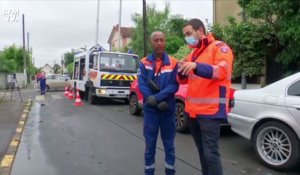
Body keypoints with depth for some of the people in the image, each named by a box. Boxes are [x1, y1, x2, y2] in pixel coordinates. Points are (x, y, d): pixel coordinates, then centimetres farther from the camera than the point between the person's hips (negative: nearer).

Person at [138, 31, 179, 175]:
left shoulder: (173, 63, 0)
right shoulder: (144, 63, 3)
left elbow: (174, 86, -8)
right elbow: (141, 85, -5)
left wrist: (157, 97, -21)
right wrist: (155, 102, -17)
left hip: (168, 109, 0)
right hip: (150, 109, 0)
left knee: (169, 143, 12)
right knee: (150, 143, 9)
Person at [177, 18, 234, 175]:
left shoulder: (219, 47, -3)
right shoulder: (193, 53, 19)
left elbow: (222, 71, -20)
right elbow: (183, 80, 19)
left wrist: (196, 66, -33)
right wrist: (182, 70, -4)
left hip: (210, 111, -7)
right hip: (192, 110, 8)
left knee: (210, 153, -6)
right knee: (202, 151, 16)